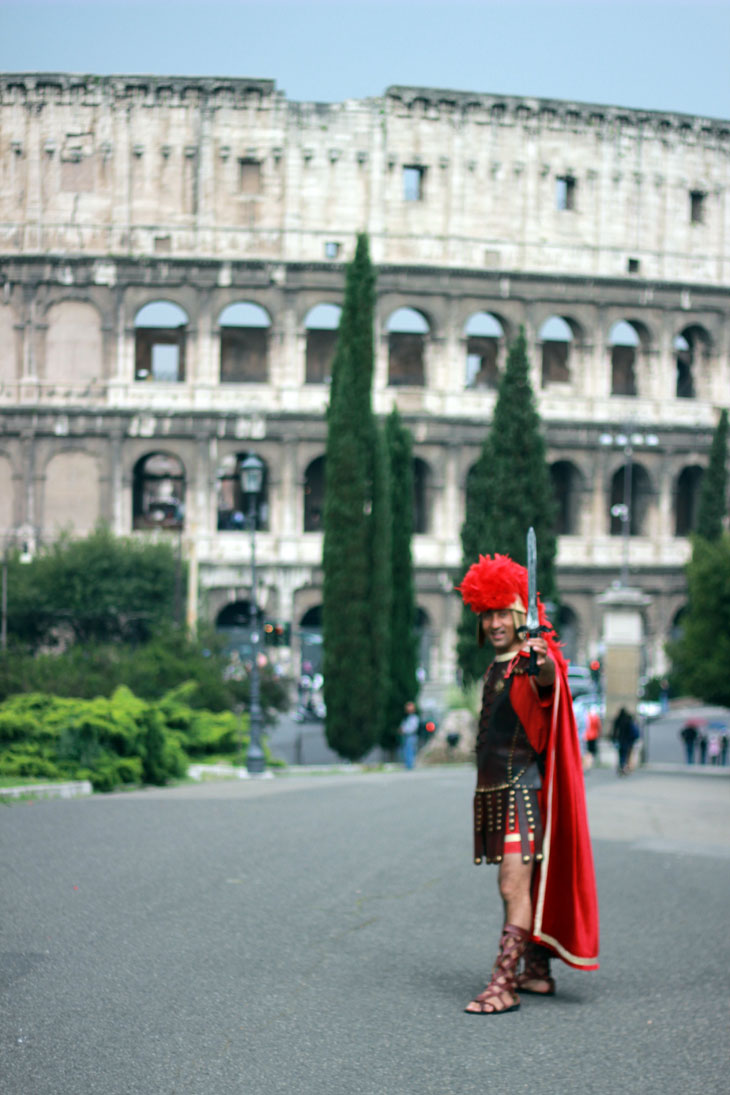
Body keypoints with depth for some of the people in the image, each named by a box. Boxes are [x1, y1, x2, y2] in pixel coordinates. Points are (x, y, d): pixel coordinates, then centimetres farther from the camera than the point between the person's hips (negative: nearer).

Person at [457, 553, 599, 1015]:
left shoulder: (532, 665, -12)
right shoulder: (495, 669, 16)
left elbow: (547, 684, -38)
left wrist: (544, 663, -58)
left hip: (524, 789, -9)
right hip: (495, 791, 9)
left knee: (515, 887, -13)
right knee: (526, 885, 15)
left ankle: (504, 986, -15)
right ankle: (538, 972, 24)